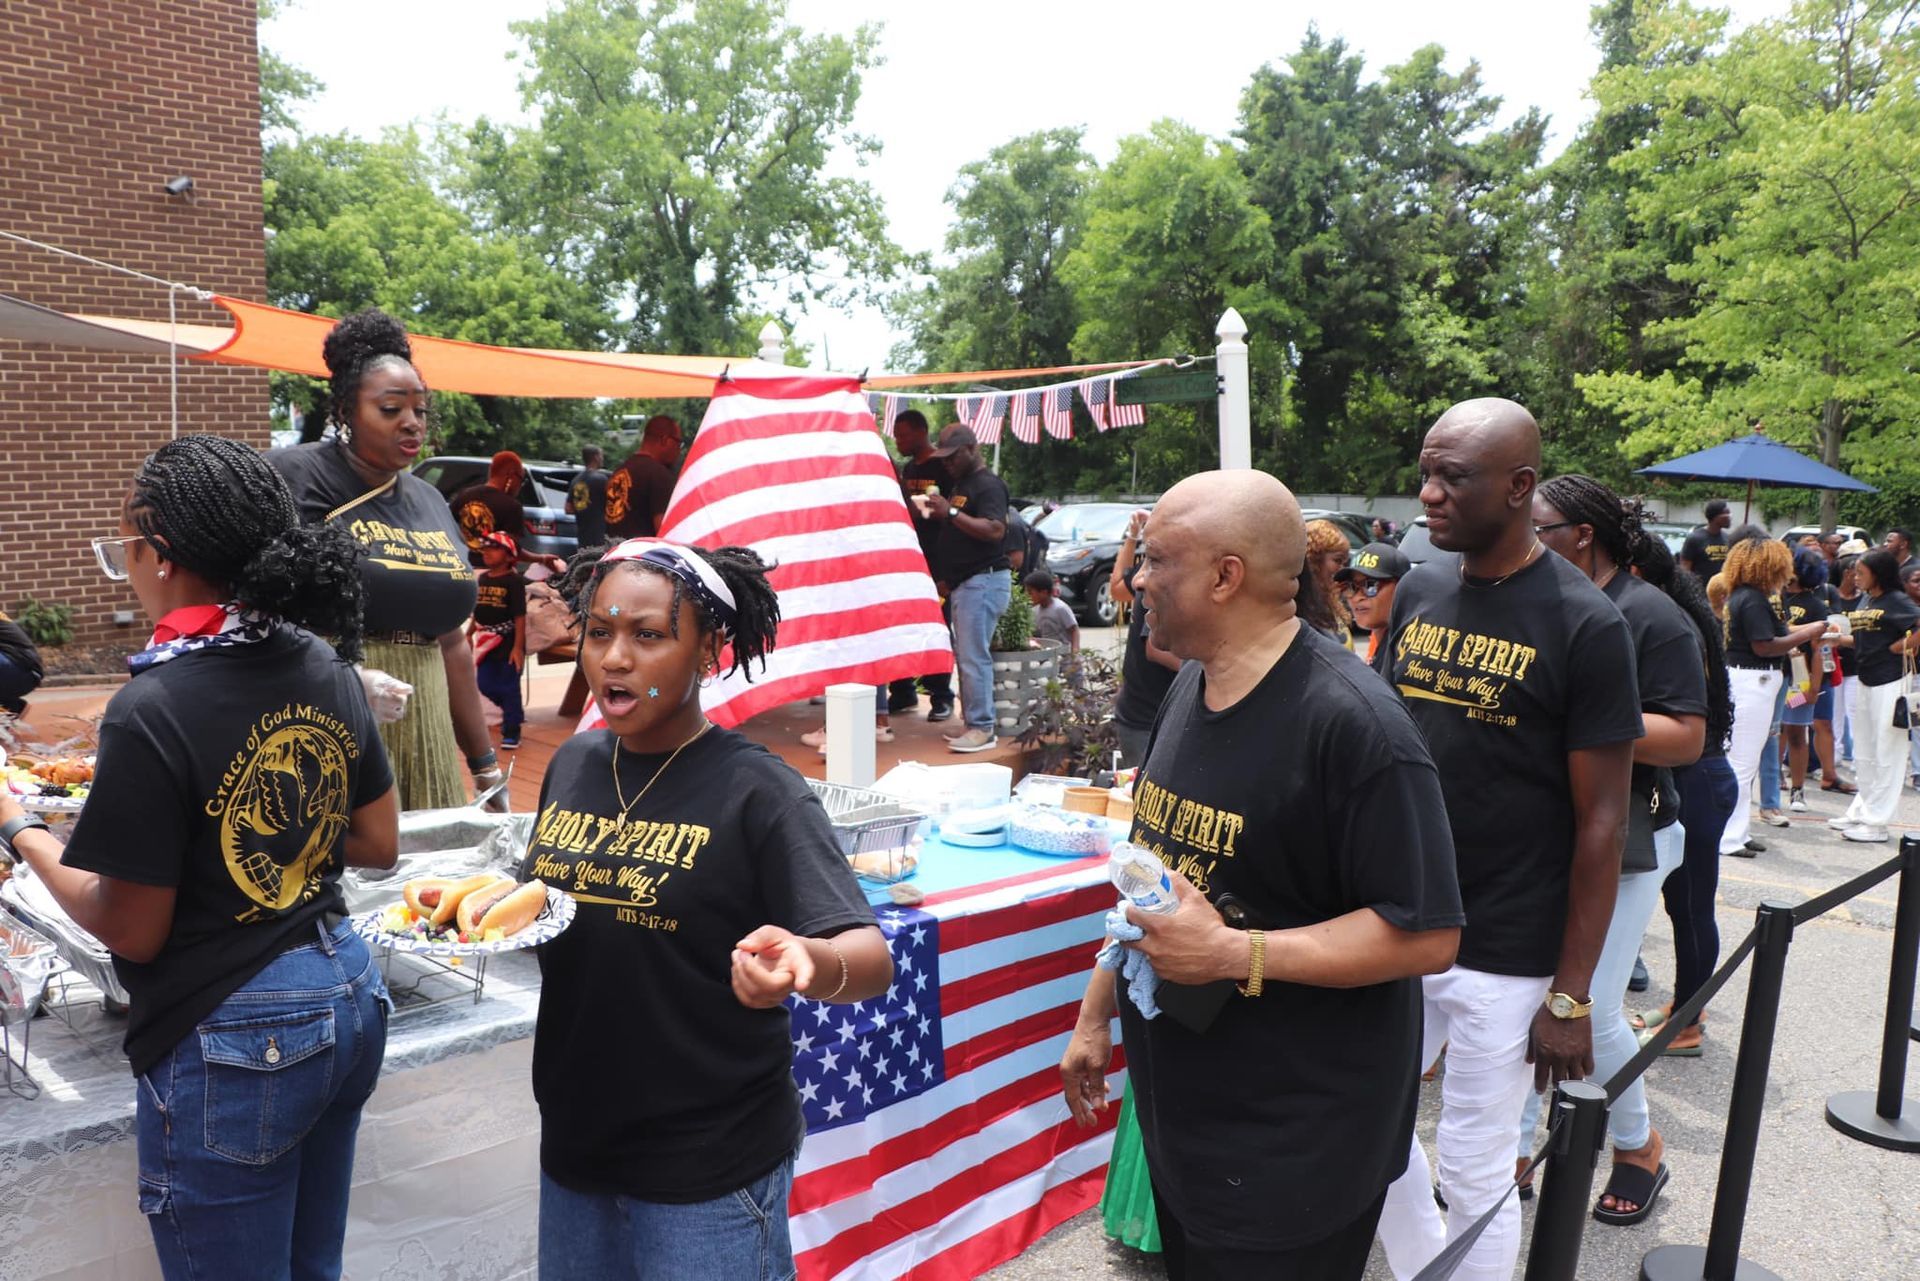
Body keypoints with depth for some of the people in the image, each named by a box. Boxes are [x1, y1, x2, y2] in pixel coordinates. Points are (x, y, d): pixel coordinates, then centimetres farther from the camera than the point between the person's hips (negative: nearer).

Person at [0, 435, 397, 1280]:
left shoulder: (154, 708, -22)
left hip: (230, 1047, -7)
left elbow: (131, 931, -13)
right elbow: (378, 845, 7)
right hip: (348, 1000, 7)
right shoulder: (327, 669, -2)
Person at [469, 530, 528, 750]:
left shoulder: (513, 580, -12)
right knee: (486, 685, 11)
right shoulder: (483, 578, 8)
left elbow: (520, 616, -15)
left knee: (509, 687, 0)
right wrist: (469, 635, 12)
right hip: (486, 642, 7)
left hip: (508, 643, -7)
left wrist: (518, 647, -18)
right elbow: (476, 610, 16)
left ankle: (512, 730, 11)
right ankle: (515, 713, 33)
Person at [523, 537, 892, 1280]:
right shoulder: (572, 766, 1)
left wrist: (807, 964, -44)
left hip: (710, 1171, -5)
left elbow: (872, 960, -24)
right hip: (575, 1147, 6)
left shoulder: (755, 791, -16)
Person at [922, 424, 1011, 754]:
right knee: (966, 655, 10)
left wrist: (951, 513, -25)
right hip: (962, 583, 10)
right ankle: (972, 722, 15)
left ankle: (982, 728, -9)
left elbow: (995, 530, -24)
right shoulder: (960, 485, 20)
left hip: (983, 581, -10)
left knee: (974, 656, -12)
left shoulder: (988, 485, -11)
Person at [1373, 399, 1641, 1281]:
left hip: (1506, 958, -5)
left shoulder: (1583, 624, -13)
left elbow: (1600, 823, -11)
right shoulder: (1418, 591, 3)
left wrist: (1572, 994, -10)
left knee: (1474, 1173, 7)